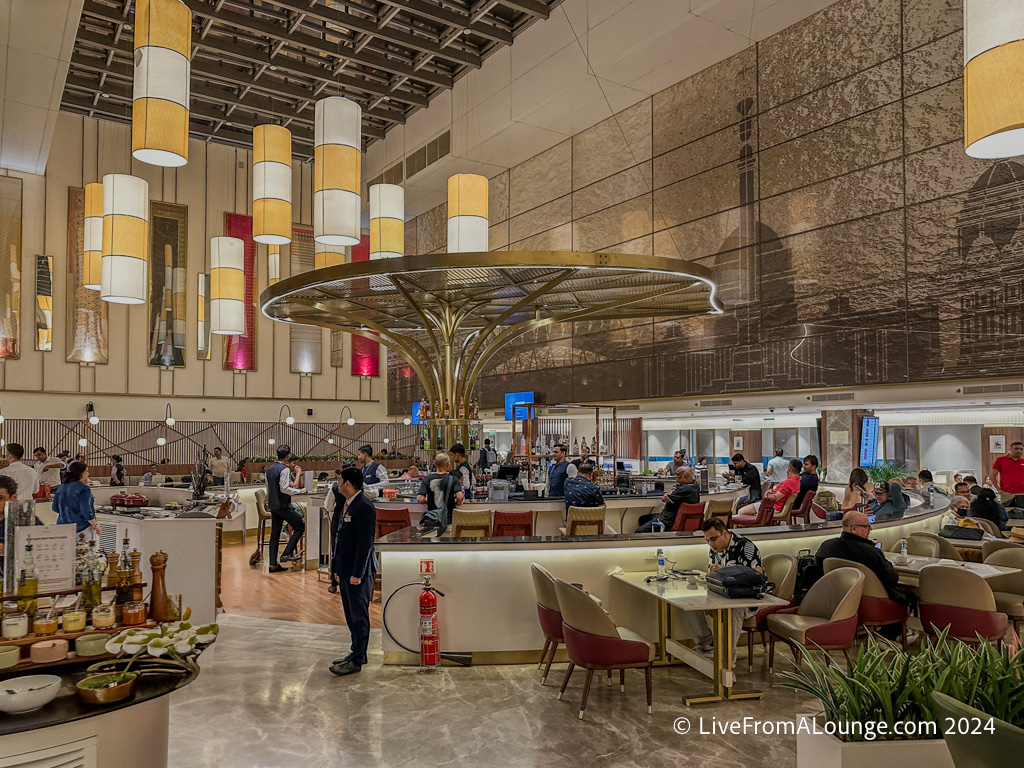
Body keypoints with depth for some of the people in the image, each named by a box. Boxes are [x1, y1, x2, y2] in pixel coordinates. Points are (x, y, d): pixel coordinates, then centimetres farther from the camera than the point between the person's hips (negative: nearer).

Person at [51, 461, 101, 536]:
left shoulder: (61, 487, 8)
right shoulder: (83, 489, -14)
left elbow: (55, 508, 18)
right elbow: (86, 511, -17)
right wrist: (95, 525, -9)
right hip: (81, 527, -7)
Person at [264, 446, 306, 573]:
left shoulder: (269, 469, 13)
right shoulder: (285, 469, -14)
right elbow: (284, 489, -21)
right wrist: (299, 491, -12)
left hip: (272, 505, 9)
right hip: (283, 505, -9)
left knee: (275, 534, 11)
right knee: (300, 526, 1)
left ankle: (273, 564, 11)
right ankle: (287, 554, -7)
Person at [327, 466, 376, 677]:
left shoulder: (364, 507, -19)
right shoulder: (346, 504, 12)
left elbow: (365, 543, -22)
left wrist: (357, 573, -22)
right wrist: (337, 566, 18)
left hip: (357, 572, -10)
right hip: (345, 569, 10)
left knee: (359, 616, 1)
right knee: (351, 614, 18)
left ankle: (357, 661, 10)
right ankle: (357, 652, 31)